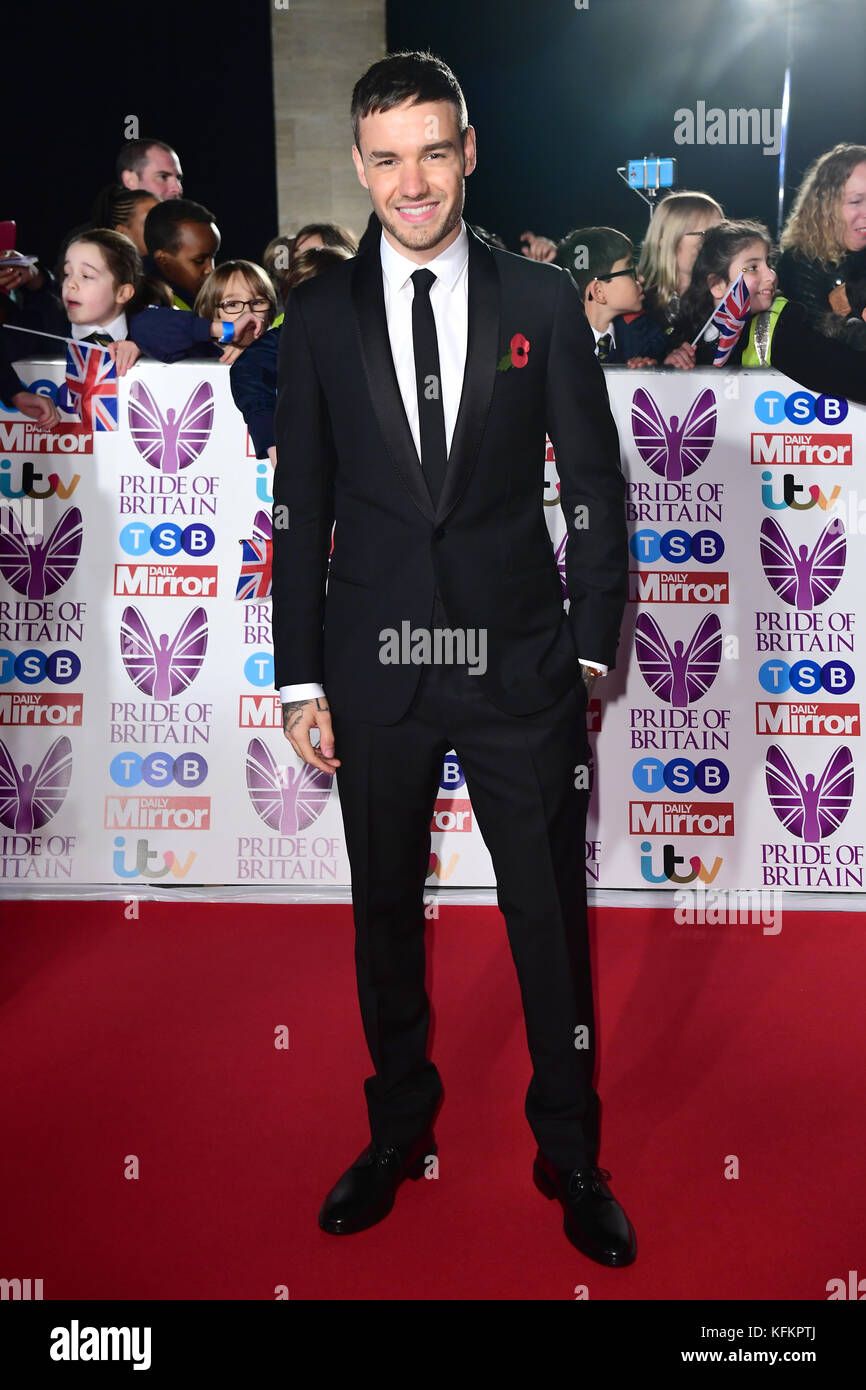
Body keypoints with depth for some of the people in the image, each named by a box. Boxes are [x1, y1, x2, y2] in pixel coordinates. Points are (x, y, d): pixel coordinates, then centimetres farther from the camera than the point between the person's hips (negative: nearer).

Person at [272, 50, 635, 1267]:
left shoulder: (542, 302, 2)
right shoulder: (320, 317, 4)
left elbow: (596, 485, 4)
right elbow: (299, 511, 5)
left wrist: (589, 648, -1)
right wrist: (301, 680, 1)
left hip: (519, 664, -1)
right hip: (375, 665, 1)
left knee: (552, 919, 7)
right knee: (384, 912, 14)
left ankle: (571, 1156, 29)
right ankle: (398, 1131, 36)